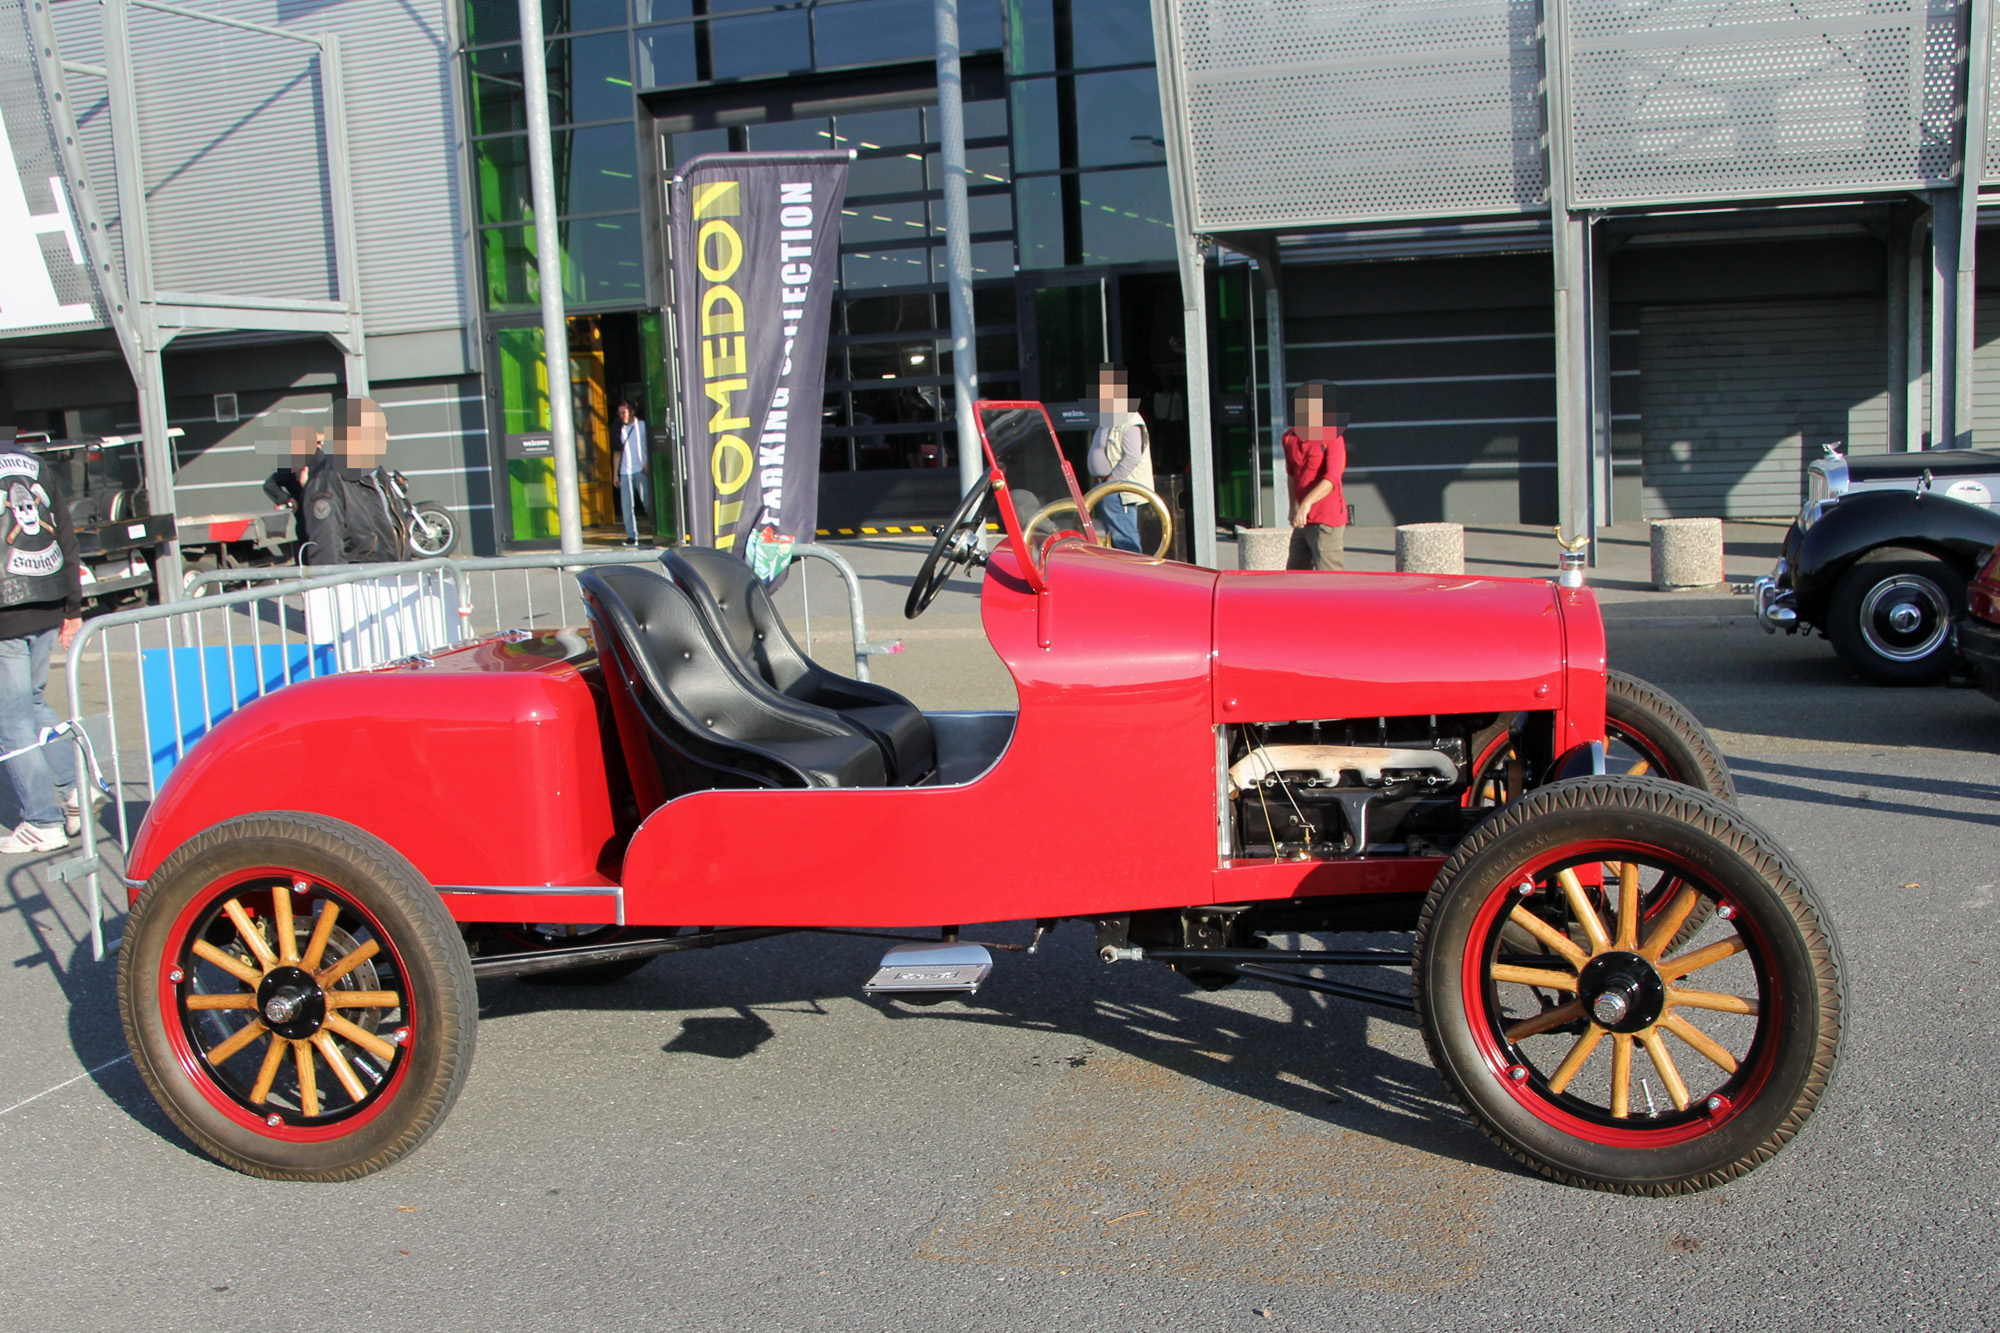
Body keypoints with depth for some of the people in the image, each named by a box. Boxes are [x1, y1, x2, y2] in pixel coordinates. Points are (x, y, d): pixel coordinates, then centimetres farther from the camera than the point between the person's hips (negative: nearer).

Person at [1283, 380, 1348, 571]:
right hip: (1302, 520, 7)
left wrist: (1307, 502, -33)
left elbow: (1331, 479, -21)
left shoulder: (1332, 437, -11)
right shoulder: (1290, 438, 9)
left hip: (1327, 520, -7)